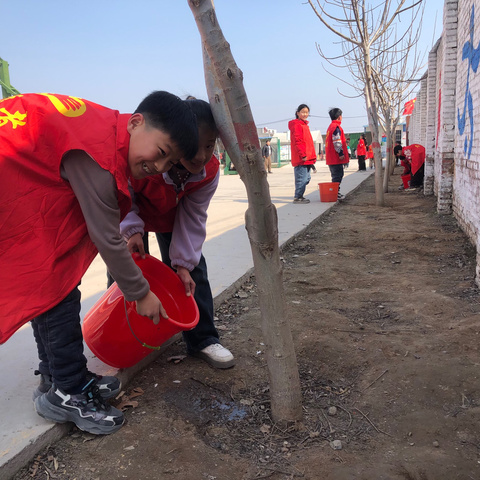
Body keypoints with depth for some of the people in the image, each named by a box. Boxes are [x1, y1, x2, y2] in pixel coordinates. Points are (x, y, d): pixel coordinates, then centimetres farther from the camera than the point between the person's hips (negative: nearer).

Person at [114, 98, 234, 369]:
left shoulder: (210, 170, -28)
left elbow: (193, 218, -20)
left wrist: (184, 263, -24)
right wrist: (132, 229, -41)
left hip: (171, 213, 3)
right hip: (130, 209, -2)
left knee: (193, 268, -5)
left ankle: (203, 340, 7)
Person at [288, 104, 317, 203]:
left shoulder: (304, 124, 20)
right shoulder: (296, 125, -10)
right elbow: (297, 142, -18)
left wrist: (311, 156, 21)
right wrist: (303, 155, -22)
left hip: (307, 158, 10)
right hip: (301, 158, -10)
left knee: (306, 178, 14)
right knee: (302, 178, -7)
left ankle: (300, 196, 22)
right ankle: (297, 197, 0)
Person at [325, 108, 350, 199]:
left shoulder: (330, 126, 20)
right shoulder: (336, 127, -12)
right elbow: (337, 142, -20)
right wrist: (341, 153, -18)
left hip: (331, 157, 10)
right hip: (336, 157, -10)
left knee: (336, 175, 15)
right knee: (337, 176, -7)